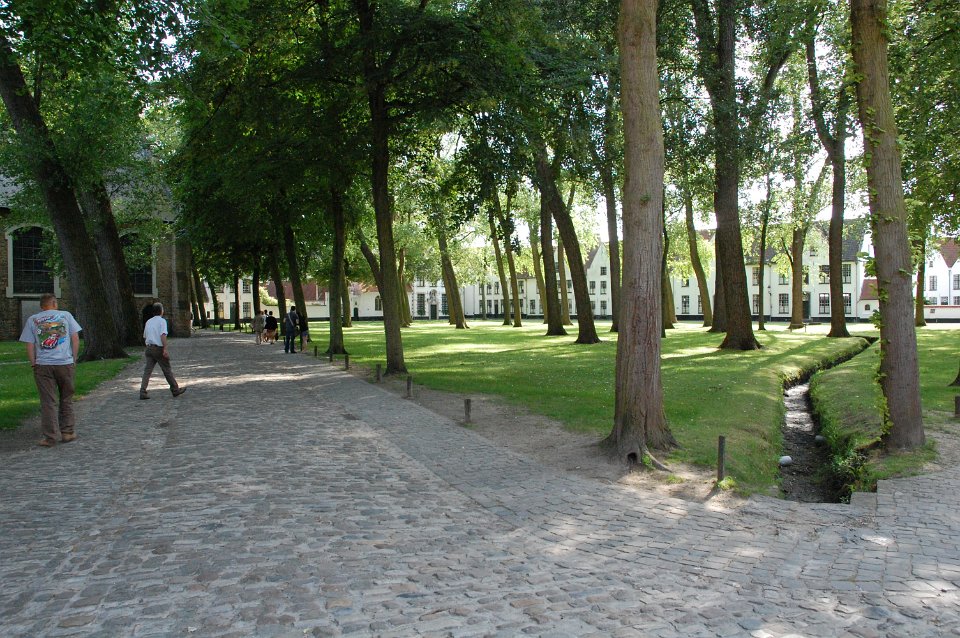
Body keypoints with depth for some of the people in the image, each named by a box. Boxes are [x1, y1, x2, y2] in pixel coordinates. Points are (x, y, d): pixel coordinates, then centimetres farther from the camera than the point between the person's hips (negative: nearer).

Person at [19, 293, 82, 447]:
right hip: (66, 364, 0)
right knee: (66, 400, 13)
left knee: (48, 402, 2)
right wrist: (74, 359, 10)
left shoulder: (32, 320, 7)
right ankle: (68, 433, 17)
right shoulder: (66, 315, 6)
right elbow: (75, 339, 3)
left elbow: (30, 346, 2)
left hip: (43, 365, 0)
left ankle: (50, 437, 4)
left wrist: (33, 364, 8)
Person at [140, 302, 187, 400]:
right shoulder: (162, 321, -7)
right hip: (159, 349, -6)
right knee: (167, 370, 5)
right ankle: (175, 390, 15)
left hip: (149, 348, 6)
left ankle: (143, 392, -8)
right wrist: (165, 349, -24)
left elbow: (145, 337, 22)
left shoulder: (148, 322, 15)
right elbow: (163, 335, -20)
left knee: (147, 371, 1)